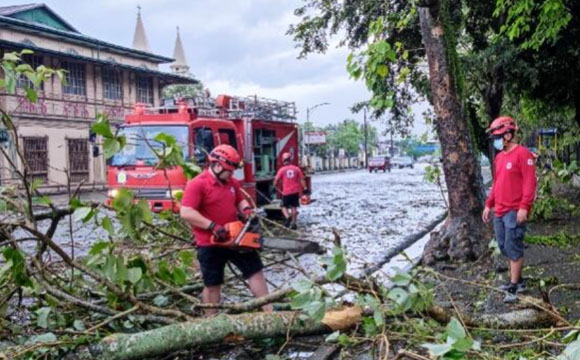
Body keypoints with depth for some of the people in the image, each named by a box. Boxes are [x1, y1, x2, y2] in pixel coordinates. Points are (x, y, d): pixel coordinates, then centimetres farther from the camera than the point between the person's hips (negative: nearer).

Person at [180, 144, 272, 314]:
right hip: (210, 244, -7)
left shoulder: (232, 183, 8)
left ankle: (269, 312, 20)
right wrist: (213, 226, -27)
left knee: (256, 271, 10)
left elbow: (240, 200, 24)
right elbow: (186, 212, -23)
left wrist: (246, 209, -1)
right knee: (212, 285, 6)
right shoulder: (197, 184, -16)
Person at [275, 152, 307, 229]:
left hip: (286, 192, -2)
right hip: (295, 191, 2)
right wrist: (305, 188, 2)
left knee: (284, 206, 11)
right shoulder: (296, 169, 1)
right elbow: (302, 179, -1)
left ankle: (287, 217, -16)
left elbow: (276, 180, -7)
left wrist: (276, 186, 12)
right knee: (294, 207, 12)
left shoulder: (282, 170, -6)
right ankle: (293, 222, 12)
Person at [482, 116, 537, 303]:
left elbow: (530, 182, -16)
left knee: (514, 248, -7)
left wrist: (524, 207, -22)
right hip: (499, 212, 9)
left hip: (515, 212, -8)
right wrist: (488, 204, 19)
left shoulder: (523, 154, -11)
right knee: (504, 247, 12)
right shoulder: (499, 157, 15)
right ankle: (517, 280, 24)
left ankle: (514, 287, -3)